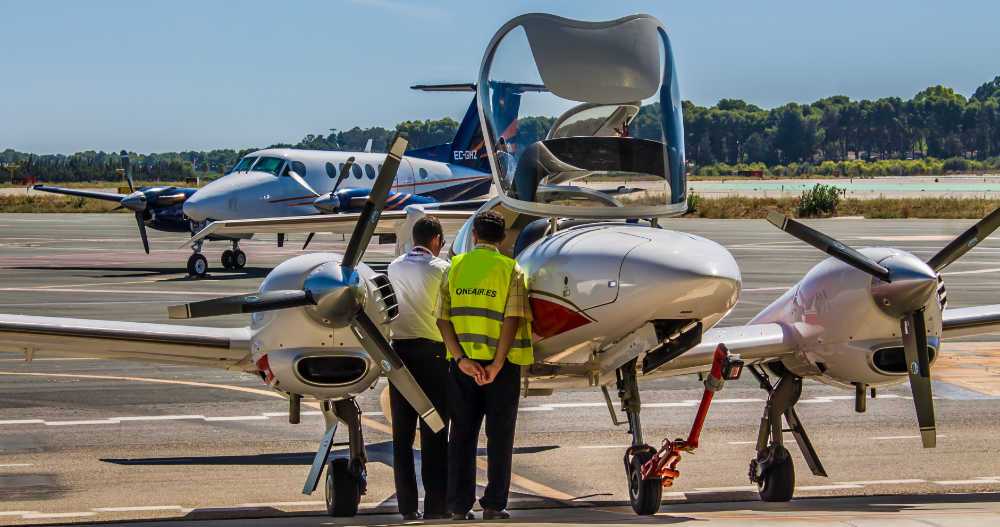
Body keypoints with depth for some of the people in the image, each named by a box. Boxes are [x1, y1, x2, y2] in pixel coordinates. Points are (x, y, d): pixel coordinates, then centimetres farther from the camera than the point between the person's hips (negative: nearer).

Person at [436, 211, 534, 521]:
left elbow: (443, 318, -3)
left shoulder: (455, 266, 5)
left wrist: (461, 360, -9)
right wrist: (497, 365, -14)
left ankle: (459, 506, 8)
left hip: (463, 362, 2)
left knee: (462, 435, 9)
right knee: (499, 436, 6)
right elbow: (512, 319, -13)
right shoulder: (510, 270, -3)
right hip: (500, 362, -2)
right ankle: (493, 505, 5)